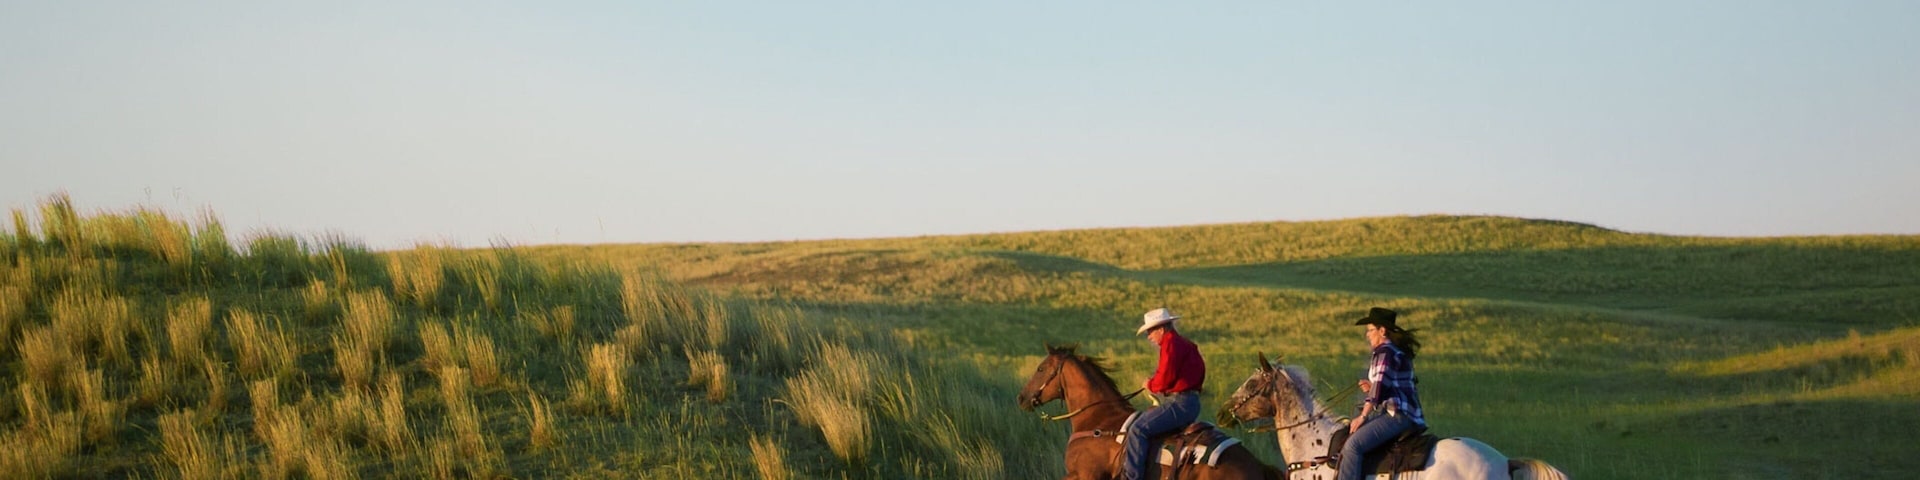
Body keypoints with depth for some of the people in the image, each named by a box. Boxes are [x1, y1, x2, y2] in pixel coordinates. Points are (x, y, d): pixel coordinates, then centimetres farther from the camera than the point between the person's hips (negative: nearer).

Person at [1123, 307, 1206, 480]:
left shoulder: (1172, 343, -13)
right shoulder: (1182, 343, 19)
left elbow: (1165, 378, -20)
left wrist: (1150, 385, -2)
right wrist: (1153, 383, 10)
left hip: (1179, 403, -11)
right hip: (1188, 402, 11)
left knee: (1137, 430, -18)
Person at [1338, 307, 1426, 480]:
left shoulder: (1384, 352, -10)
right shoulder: (1399, 352, 21)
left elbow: (1380, 386, -17)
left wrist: (1362, 416, -13)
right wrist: (1371, 387, 16)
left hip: (1397, 415, -12)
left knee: (1352, 445, -24)